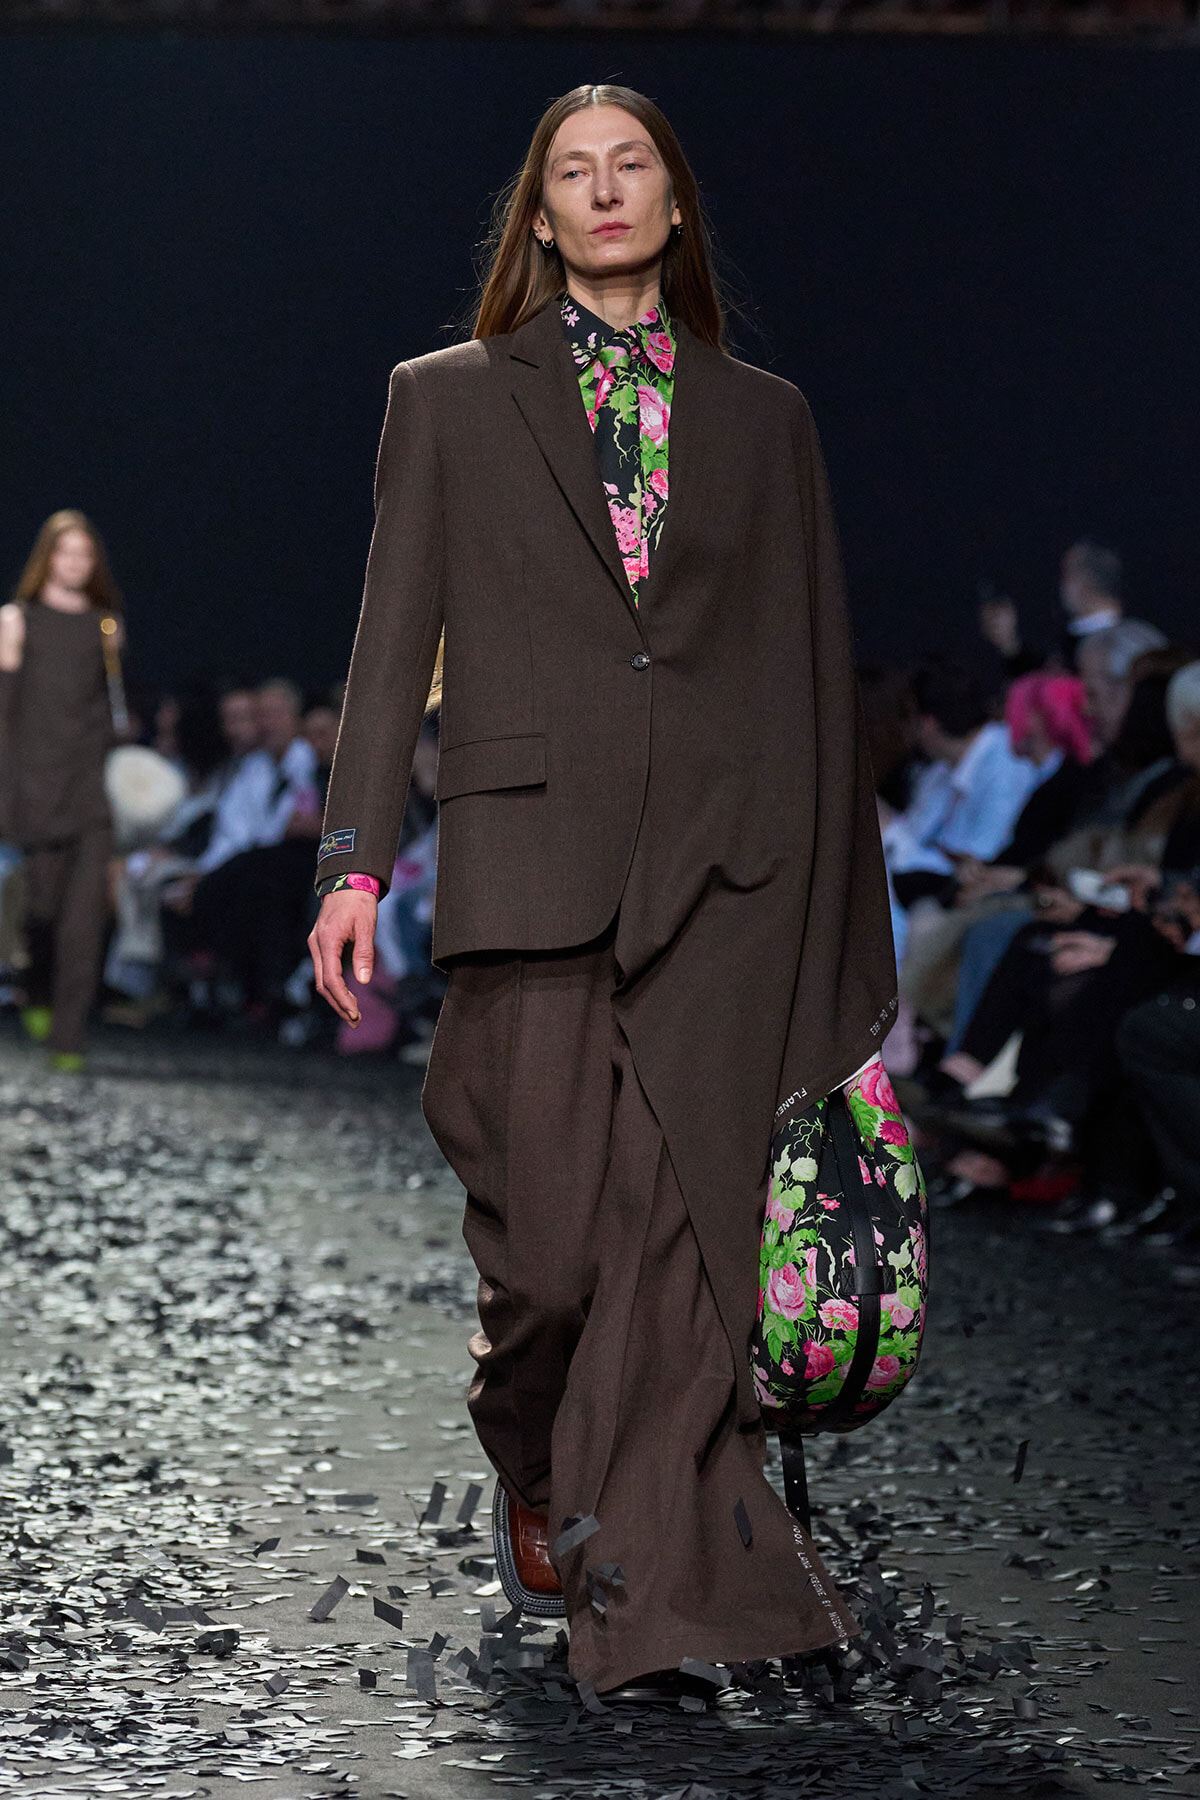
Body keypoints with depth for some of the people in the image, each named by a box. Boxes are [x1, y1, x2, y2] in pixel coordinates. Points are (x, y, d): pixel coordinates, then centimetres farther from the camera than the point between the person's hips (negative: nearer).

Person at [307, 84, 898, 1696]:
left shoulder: (760, 417, 16)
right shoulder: (451, 399, 13)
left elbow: (814, 670, 14)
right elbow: (398, 634, 8)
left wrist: (846, 932, 11)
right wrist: (359, 856, -2)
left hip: (721, 866, 1)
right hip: (535, 846, -1)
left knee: (685, 1228, -5)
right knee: (554, 1232, -5)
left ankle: (660, 1589, -1)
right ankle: (529, 1458, 25)